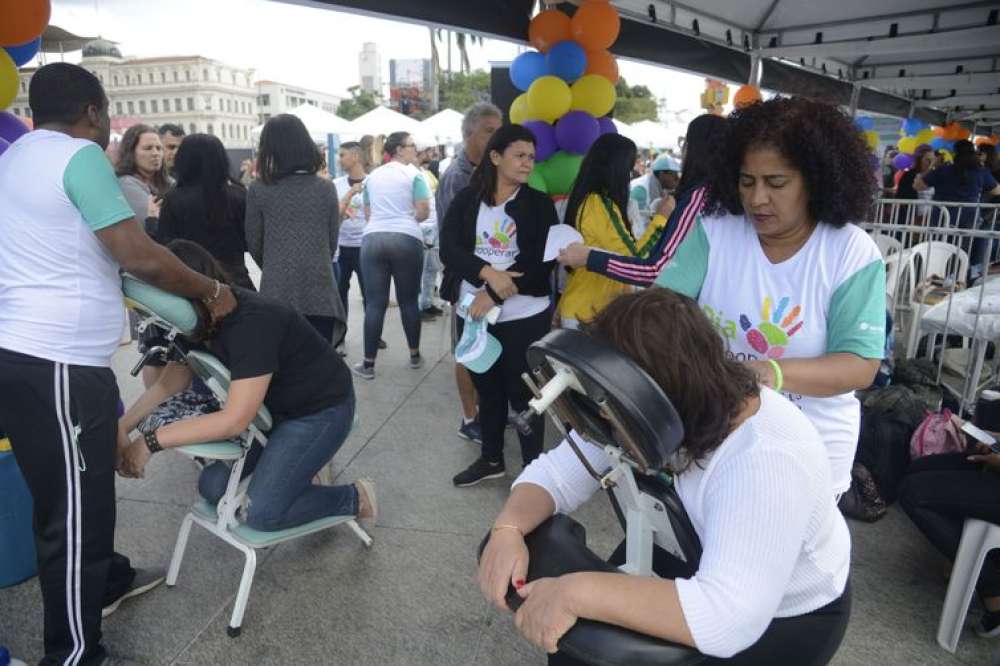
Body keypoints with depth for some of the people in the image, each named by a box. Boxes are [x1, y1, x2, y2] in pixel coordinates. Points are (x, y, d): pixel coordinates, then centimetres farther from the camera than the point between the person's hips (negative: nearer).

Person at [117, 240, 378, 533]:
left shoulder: (251, 323, -32)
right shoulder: (200, 324, -5)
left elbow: (234, 420, -34)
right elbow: (168, 387, 2)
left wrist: (151, 440, -30)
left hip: (320, 409, -8)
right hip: (273, 407, 8)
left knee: (262, 512, -15)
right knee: (213, 487, 0)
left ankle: (355, 497, 4)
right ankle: (299, 467, 17)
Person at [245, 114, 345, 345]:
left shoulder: (258, 190, -2)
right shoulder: (326, 188, 0)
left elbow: (253, 243, 6)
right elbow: (333, 241, 8)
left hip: (277, 293, -1)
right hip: (320, 291, 1)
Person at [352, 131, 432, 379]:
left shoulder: (372, 176, 16)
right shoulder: (413, 174, 1)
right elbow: (423, 212, -6)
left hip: (372, 238, 3)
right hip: (406, 239, -3)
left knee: (374, 303, 2)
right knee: (409, 300, 8)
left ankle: (368, 364, 5)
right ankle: (415, 355, 20)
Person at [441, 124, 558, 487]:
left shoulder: (539, 204, -1)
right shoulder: (467, 199, 4)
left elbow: (541, 263, -10)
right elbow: (449, 248, -7)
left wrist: (495, 294, -16)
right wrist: (488, 273, -23)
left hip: (524, 316, -3)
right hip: (473, 313, 3)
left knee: (523, 392, 5)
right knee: (486, 388, 16)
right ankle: (491, 458, 34)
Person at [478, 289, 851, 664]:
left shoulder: (766, 461, -38)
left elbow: (729, 619, -45)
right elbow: (558, 471, -12)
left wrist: (578, 593, -46)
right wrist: (509, 528, -31)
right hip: (692, 558, 5)